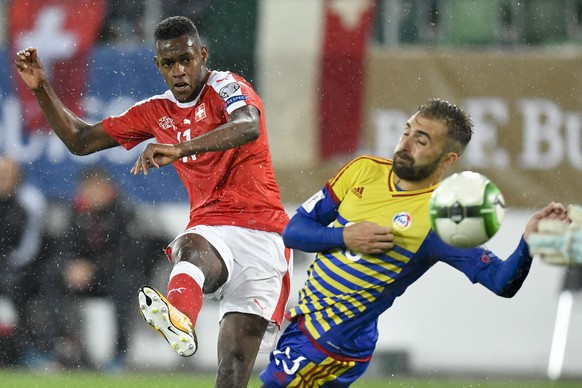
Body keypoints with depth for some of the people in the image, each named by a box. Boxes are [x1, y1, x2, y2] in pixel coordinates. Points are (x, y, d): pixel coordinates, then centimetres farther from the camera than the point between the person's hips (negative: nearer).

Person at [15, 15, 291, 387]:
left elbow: (249, 127, -29)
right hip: (210, 232, 2)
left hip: (262, 234, -2)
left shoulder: (225, 88, -4)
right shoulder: (156, 112, 15)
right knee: (192, 248, -38)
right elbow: (81, 140, 23)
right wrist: (42, 88, 9)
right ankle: (180, 320, -70)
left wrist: (180, 149, -43)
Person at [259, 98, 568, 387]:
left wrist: (528, 244, -46)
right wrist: (345, 237, -16)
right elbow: (293, 231, 2)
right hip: (302, 317, 7)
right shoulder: (365, 170, 0)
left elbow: (501, 281, -26)